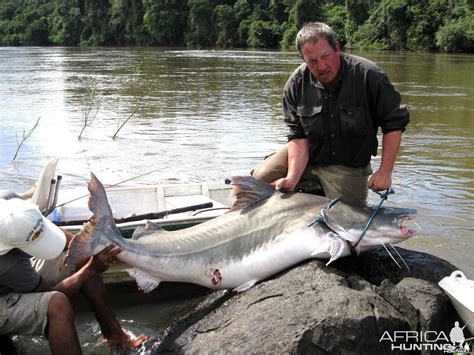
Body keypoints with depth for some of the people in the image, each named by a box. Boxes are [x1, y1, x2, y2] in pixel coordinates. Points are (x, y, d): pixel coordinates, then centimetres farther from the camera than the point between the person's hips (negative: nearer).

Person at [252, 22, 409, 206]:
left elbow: (394, 123, -15)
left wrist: (385, 171, -20)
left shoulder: (368, 75, -21)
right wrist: (292, 179, -27)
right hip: (306, 156, 2)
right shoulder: (297, 84, -13)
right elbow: (299, 136, -14)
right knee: (258, 180, -9)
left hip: (349, 167, -2)